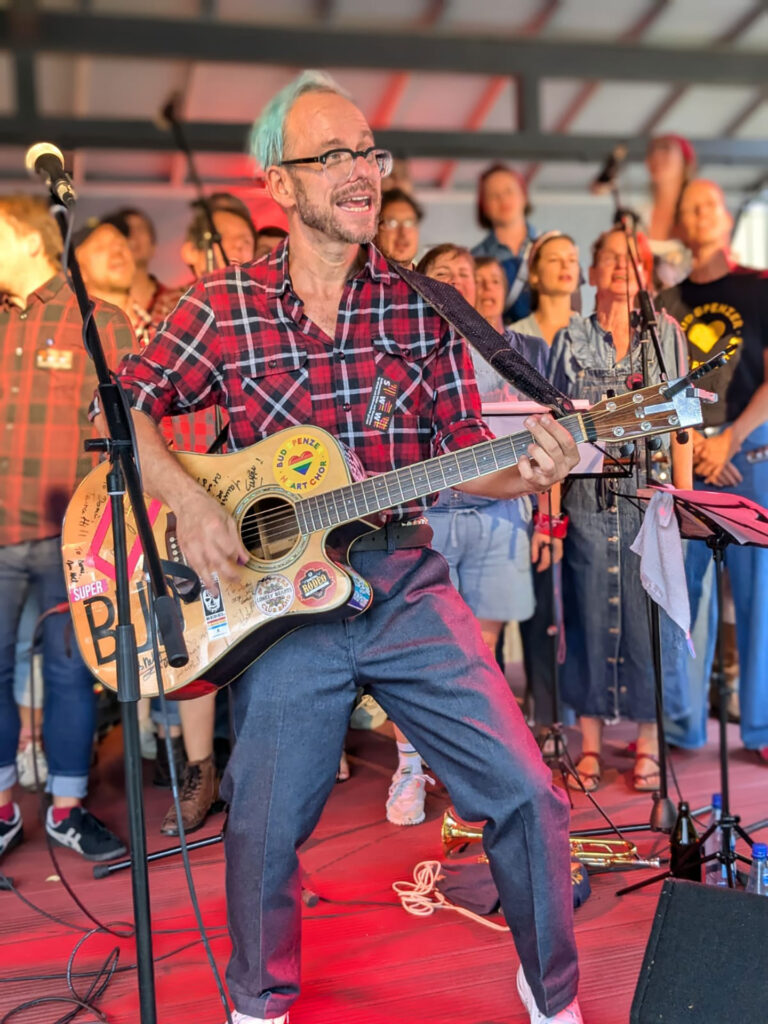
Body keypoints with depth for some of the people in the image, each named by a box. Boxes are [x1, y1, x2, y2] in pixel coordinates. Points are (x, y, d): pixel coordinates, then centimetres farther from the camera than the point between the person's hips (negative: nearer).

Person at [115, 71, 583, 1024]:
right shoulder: (224, 306, -1)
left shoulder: (422, 307, 3)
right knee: (265, 828, 8)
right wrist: (187, 500, -15)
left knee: (527, 794, -2)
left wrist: (526, 469, -17)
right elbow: (123, 407, 0)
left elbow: (464, 456, 4)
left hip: (407, 584, 1)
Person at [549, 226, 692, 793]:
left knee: (650, 614, 2)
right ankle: (591, 745, 14)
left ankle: (649, 742, 15)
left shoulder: (666, 333, 8)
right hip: (587, 497, 0)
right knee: (589, 614, 3)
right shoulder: (570, 340, 7)